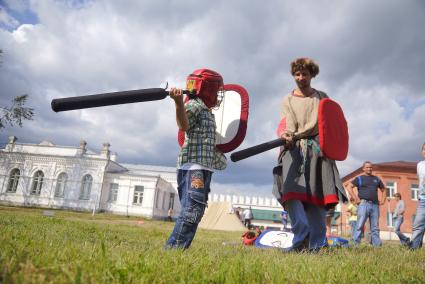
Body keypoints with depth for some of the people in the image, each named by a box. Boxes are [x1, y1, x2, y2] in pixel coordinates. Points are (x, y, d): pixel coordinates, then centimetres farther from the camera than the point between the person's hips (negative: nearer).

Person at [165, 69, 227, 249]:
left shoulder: (207, 111, 24)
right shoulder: (194, 105, -4)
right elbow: (183, 125, -27)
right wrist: (179, 103, -40)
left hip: (203, 167, 10)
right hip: (193, 166, -10)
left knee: (196, 210, 10)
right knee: (192, 209, -16)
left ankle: (178, 248, 14)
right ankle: (174, 247, -13)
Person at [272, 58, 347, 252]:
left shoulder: (321, 97, 19)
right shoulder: (287, 100, 16)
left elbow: (317, 123, 6)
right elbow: (288, 125, 0)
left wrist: (296, 134, -10)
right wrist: (286, 136, -22)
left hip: (317, 148, 0)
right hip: (293, 149, 0)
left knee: (317, 195, -8)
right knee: (291, 190, -21)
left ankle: (317, 245, -7)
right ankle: (302, 238, -26)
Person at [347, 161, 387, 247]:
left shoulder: (376, 179, 21)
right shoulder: (359, 178, 7)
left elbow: (384, 189, 30)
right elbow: (349, 187, -3)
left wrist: (383, 200, 15)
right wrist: (356, 199, -10)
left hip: (375, 205, 4)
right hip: (363, 204, -4)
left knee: (375, 227, 5)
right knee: (360, 226, -8)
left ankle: (377, 245, 8)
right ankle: (356, 245, -7)